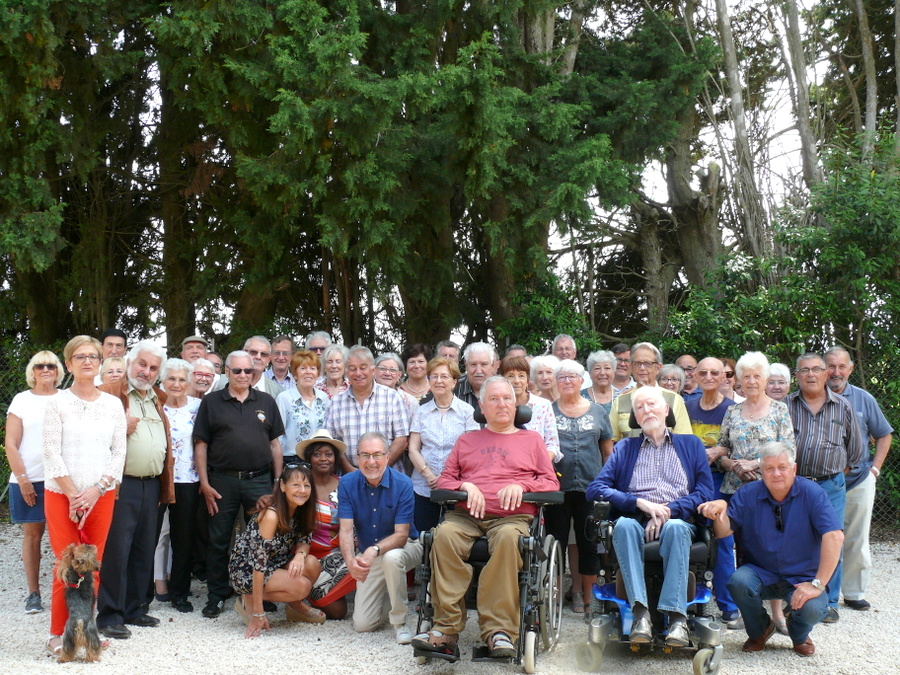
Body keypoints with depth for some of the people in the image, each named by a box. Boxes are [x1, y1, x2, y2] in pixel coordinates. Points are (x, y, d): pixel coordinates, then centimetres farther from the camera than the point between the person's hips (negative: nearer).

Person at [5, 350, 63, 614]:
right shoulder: (22, 400, 6)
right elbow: (11, 445, 3)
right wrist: (22, 479, -5)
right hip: (28, 480, 0)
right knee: (32, 533, 3)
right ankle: (33, 594, 10)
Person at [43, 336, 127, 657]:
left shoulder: (113, 404, 7)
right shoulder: (58, 402, -1)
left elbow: (119, 453, 5)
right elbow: (52, 453, -5)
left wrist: (96, 490, -7)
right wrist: (73, 495, -10)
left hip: (101, 495, 3)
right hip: (61, 494, -2)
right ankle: (58, 634, 7)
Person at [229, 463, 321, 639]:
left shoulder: (301, 511, -5)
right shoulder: (271, 515, -27)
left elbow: (304, 539, 2)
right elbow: (258, 562, -28)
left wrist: (300, 555, -26)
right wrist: (258, 613, -28)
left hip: (276, 565, 7)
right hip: (245, 571, -7)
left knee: (312, 564, -19)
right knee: (302, 586, -26)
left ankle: (295, 604, 6)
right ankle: (248, 600, -6)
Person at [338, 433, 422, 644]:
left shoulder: (402, 484, -20)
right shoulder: (347, 484, -12)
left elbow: (401, 535, -22)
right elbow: (346, 530, -17)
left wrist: (375, 550, -41)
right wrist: (350, 561, -37)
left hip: (404, 547, -3)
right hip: (368, 554, 3)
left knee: (391, 557, -40)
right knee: (362, 624, -4)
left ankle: (400, 623, -18)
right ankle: (389, 594, 30)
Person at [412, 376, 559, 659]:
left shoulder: (531, 440, 24)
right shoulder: (466, 440, 29)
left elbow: (551, 483, 16)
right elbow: (445, 479, 22)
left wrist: (521, 485, -3)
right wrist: (466, 486, 0)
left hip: (512, 516, -1)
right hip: (466, 515, 2)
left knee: (508, 538, -39)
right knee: (444, 535, -34)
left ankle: (499, 630, -40)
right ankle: (447, 628, -35)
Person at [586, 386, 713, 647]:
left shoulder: (691, 444, 22)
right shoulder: (625, 448, 23)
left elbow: (705, 491, 7)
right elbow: (595, 489, 8)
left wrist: (669, 511, -10)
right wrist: (641, 503, -7)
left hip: (677, 521, -1)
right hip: (637, 522, 1)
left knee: (675, 527, -37)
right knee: (624, 525, -35)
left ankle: (677, 616, -44)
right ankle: (641, 613, -43)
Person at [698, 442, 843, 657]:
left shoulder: (812, 494, -13)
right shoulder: (748, 494, -4)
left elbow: (834, 536, -23)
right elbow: (724, 532, -6)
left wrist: (818, 584, -28)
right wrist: (721, 510, -30)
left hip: (801, 577, -2)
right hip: (760, 573, 2)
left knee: (813, 607, -31)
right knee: (739, 581, -29)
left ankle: (799, 635, 11)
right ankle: (759, 631, 5)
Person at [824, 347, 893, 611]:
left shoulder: (864, 399, 4)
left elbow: (884, 435, 12)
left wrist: (875, 468, 3)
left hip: (859, 481, 1)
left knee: (856, 540, 7)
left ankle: (855, 593, 16)